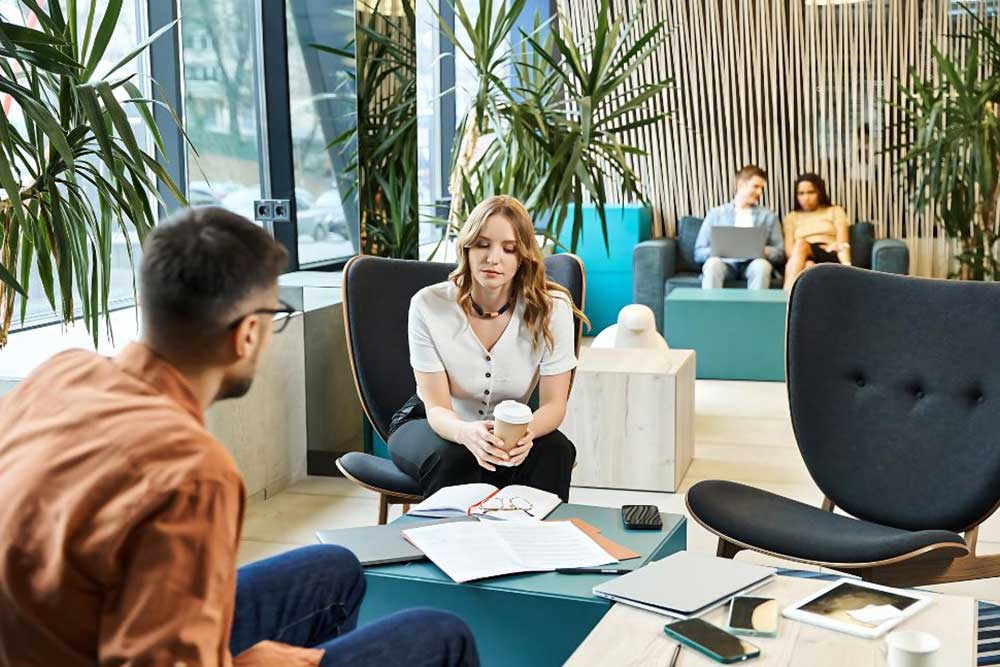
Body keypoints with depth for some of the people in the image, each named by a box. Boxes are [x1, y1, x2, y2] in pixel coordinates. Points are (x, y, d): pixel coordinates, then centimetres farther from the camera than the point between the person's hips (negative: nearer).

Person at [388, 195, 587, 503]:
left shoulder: (551, 308, -17)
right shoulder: (428, 305, -20)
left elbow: (553, 404, -15)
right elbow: (437, 408, -19)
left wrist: (527, 431, -40)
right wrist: (467, 433, -44)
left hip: (508, 430, 1)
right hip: (433, 426, -1)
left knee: (555, 449, -29)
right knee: (451, 457, -34)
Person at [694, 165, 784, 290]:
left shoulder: (768, 216, 17)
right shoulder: (716, 214, 14)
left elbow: (780, 253, 11)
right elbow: (699, 253, 8)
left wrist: (762, 250, -11)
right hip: (726, 263, 0)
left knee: (762, 264, -34)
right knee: (713, 263, -34)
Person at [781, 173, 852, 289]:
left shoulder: (835, 211, 21)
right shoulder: (791, 217, 24)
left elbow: (842, 243, 4)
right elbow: (789, 249, 8)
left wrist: (846, 265, -18)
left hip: (830, 258, -1)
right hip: (805, 260, 1)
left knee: (800, 244, -33)